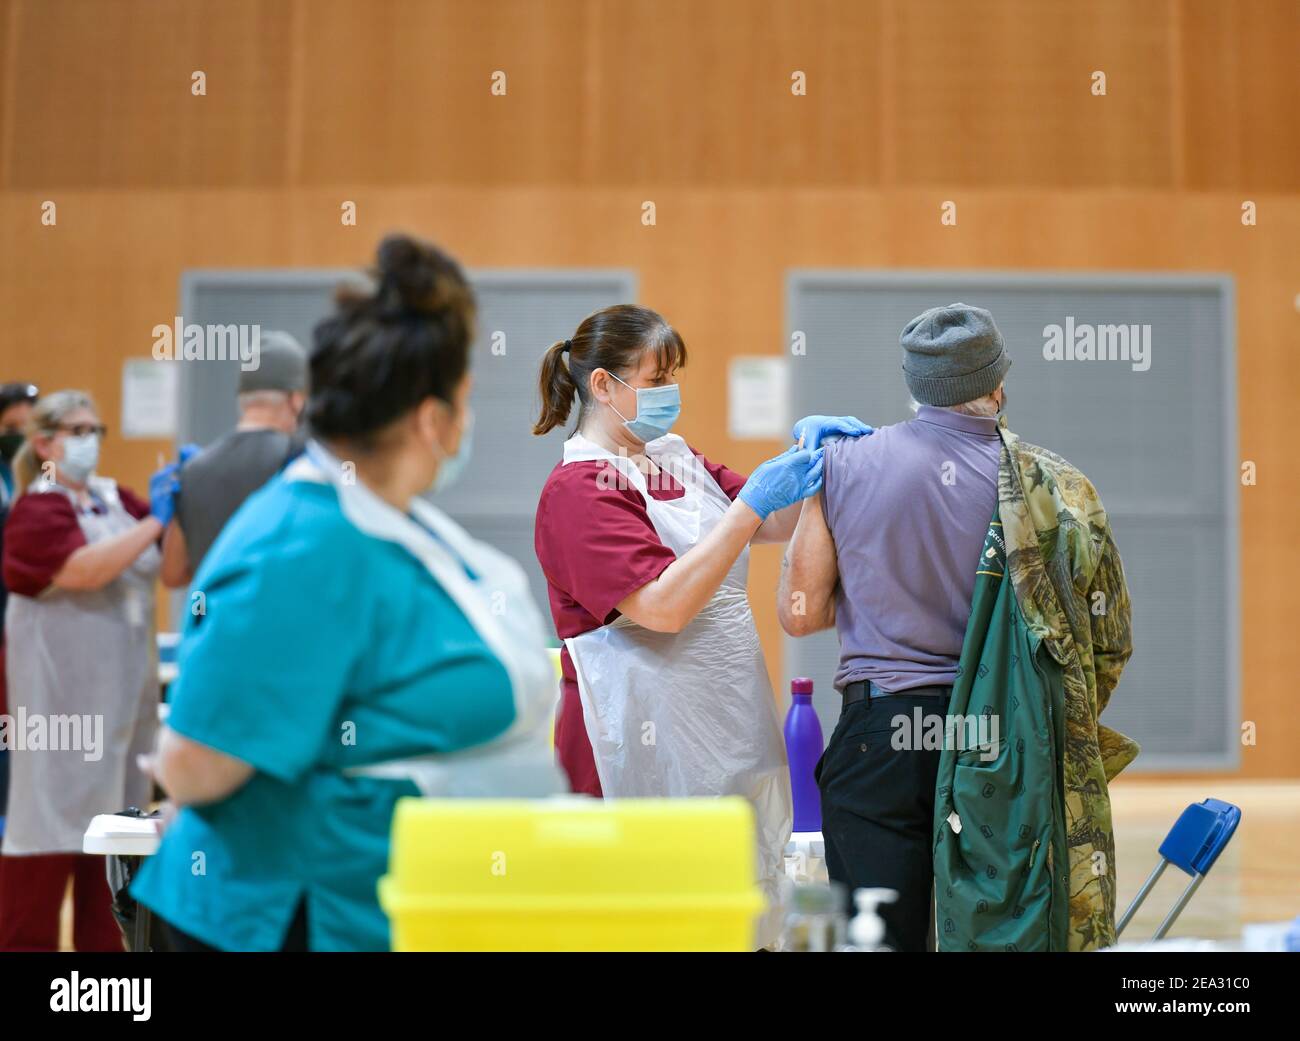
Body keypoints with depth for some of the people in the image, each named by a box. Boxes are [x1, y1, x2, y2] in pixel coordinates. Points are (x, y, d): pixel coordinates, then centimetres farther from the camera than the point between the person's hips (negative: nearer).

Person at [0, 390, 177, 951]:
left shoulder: (115, 496, 9)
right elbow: (87, 569, -26)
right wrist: (155, 519, -23)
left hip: (122, 690, 7)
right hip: (63, 694, -7)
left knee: (112, 813, 12)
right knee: (54, 814, -4)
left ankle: (103, 940, 21)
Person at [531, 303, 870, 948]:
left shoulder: (678, 460, 15)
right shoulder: (579, 489, -10)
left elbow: (780, 525, 20)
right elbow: (664, 605, -20)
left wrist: (809, 452, 2)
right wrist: (752, 502, -18)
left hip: (730, 736, 8)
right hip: (651, 744, -8)